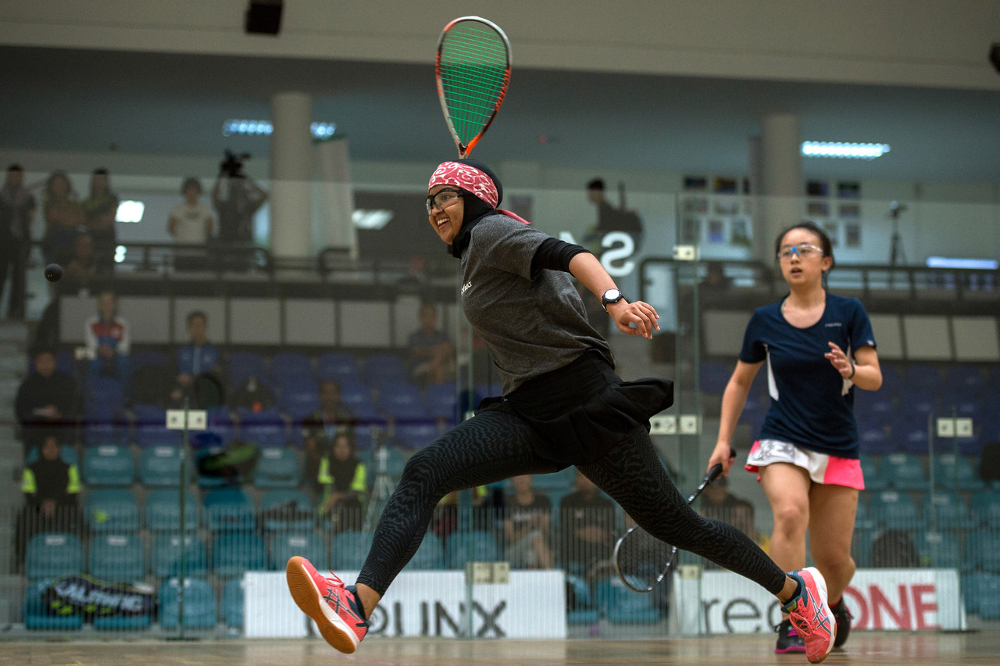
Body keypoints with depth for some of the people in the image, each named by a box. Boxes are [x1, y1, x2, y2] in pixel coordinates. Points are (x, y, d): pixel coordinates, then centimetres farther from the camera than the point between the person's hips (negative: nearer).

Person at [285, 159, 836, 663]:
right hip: (528, 414, 8)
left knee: (680, 527, 1)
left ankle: (795, 590, 23)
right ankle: (358, 607, -34)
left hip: (585, 403, -8)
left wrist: (614, 301, -41)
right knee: (423, 474, -16)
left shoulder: (492, 232, -6)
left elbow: (573, 256, -23)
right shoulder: (474, 259, 20)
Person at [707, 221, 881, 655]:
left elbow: (874, 378, -5)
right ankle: (791, 623, -28)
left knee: (834, 558, 1)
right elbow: (739, 382, 14)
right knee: (790, 512, -31)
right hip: (783, 442, -1)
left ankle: (832, 604, 36)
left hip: (838, 449, 1)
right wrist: (723, 441, 7)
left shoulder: (849, 313, 0)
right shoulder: (764, 321, 3)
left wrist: (850, 369, -27)